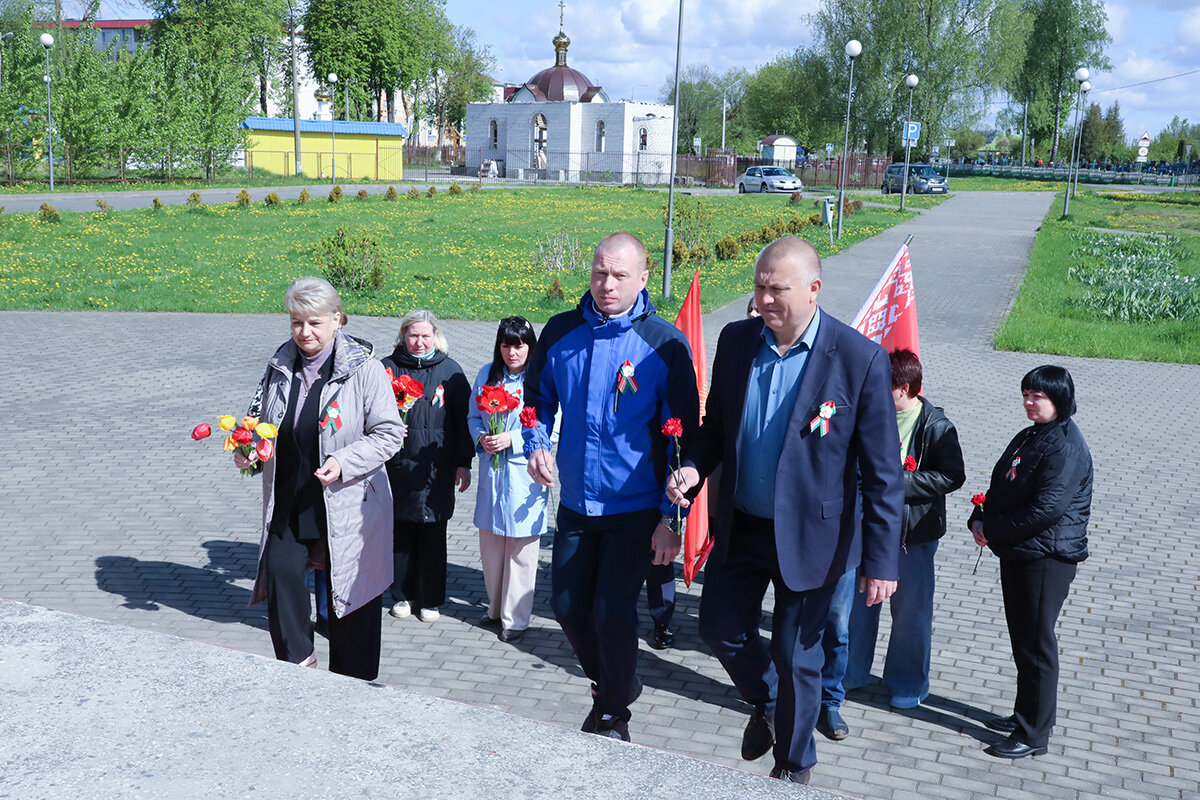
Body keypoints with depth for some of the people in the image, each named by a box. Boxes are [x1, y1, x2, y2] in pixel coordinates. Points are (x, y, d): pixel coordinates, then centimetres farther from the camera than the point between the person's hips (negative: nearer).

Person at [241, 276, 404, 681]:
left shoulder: (363, 369, -11)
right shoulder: (280, 366, 5)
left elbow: (389, 434, -9)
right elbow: (260, 418, 21)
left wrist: (344, 462, -22)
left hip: (347, 503, -4)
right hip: (288, 501, 4)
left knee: (349, 585, 5)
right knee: (280, 571, -10)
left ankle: (352, 682, 22)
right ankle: (298, 659, 9)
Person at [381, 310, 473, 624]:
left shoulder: (450, 370, 2)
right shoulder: (388, 368, 4)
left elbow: (463, 417, 5)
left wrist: (464, 463, 3)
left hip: (437, 468, -1)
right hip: (398, 465, 1)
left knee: (433, 536, 5)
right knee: (400, 531, 7)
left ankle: (430, 599, 18)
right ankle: (403, 595, 23)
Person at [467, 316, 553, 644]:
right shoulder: (487, 374, 6)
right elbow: (473, 416, 13)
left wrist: (511, 439, -20)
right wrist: (481, 437, -7)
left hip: (524, 474, -5)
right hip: (491, 471, 5)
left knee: (521, 550, 1)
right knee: (490, 544, 14)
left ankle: (515, 617, 13)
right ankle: (496, 606, 31)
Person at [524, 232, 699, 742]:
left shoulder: (666, 345, -12)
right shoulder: (560, 332, 0)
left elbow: (683, 436, -8)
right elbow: (539, 398, 16)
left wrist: (670, 519, -11)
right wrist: (536, 446, -4)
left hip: (635, 509, -4)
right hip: (575, 504, 4)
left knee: (612, 612, -4)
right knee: (568, 606, 9)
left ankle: (614, 713, 22)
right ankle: (611, 686, 37)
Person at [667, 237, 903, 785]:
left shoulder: (860, 359, -17)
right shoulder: (736, 340, -3)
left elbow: (883, 472, -13)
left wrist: (881, 561, -14)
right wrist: (694, 467, -10)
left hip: (809, 536, -4)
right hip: (740, 528, 5)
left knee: (797, 659, 9)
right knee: (721, 629, 15)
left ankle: (793, 767, 34)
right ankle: (767, 703, 47)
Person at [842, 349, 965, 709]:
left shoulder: (935, 426, -13)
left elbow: (952, 476, -16)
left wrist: (899, 482, -22)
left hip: (913, 532, -5)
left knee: (911, 610, 7)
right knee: (857, 600, 14)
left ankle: (909, 682, 26)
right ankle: (851, 672, 32)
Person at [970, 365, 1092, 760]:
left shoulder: (1066, 447, -17)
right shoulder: (1027, 437, 12)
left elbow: (1046, 509, -24)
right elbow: (1000, 487, 16)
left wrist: (992, 529, -16)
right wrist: (980, 519, -3)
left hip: (1047, 559, -9)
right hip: (1017, 554, 9)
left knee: (1036, 645, -1)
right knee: (1022, 640, 18)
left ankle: (1033, 734, 9)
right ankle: (1025, 714, 33)